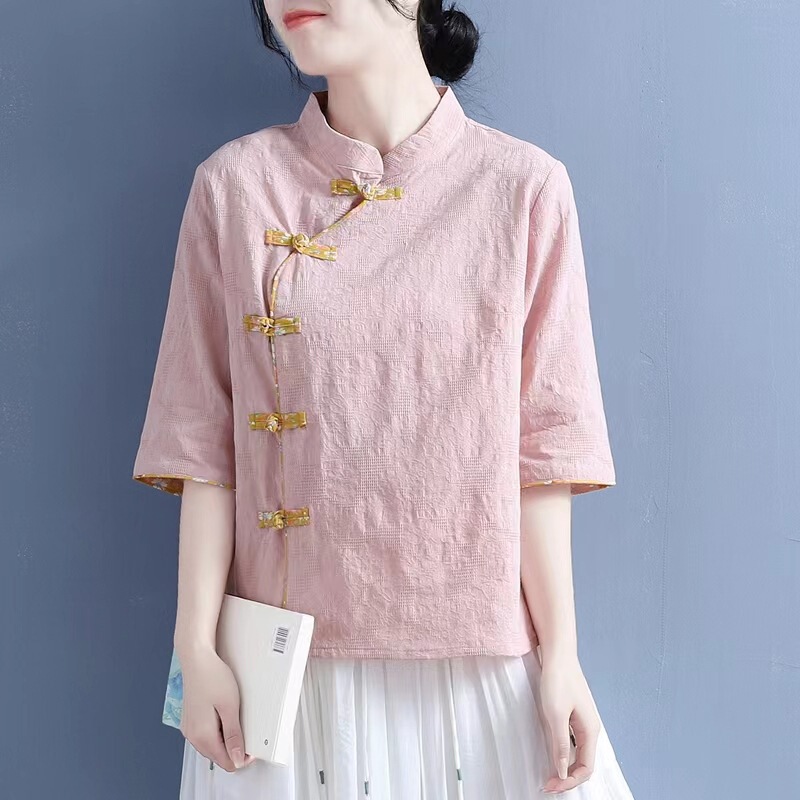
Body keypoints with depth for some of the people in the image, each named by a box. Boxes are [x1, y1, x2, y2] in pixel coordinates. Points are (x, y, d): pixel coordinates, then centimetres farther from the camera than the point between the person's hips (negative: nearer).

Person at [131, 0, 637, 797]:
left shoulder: (524, 186, -4)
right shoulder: (235, 184, -2)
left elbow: (542, 442, -4)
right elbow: (206, 433, -2)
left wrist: (560, 655, -4)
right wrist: (197, 647, -4)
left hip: (478, 649, 0)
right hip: (289, 658, 1)